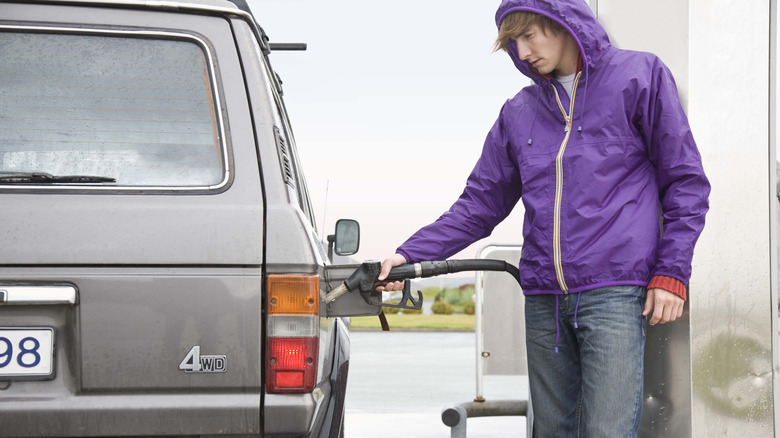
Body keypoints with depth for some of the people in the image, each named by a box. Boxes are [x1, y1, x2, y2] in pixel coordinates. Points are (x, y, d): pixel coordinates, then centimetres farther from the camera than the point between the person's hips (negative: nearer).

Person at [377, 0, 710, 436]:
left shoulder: (639, 76, 5)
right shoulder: (520, 113, 18)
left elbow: (685, 181, 3)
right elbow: (480, 205, 20)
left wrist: (672, 272, -6)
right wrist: (410, 254, 8)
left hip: (615, 290, -5)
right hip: (544, 298, 5)